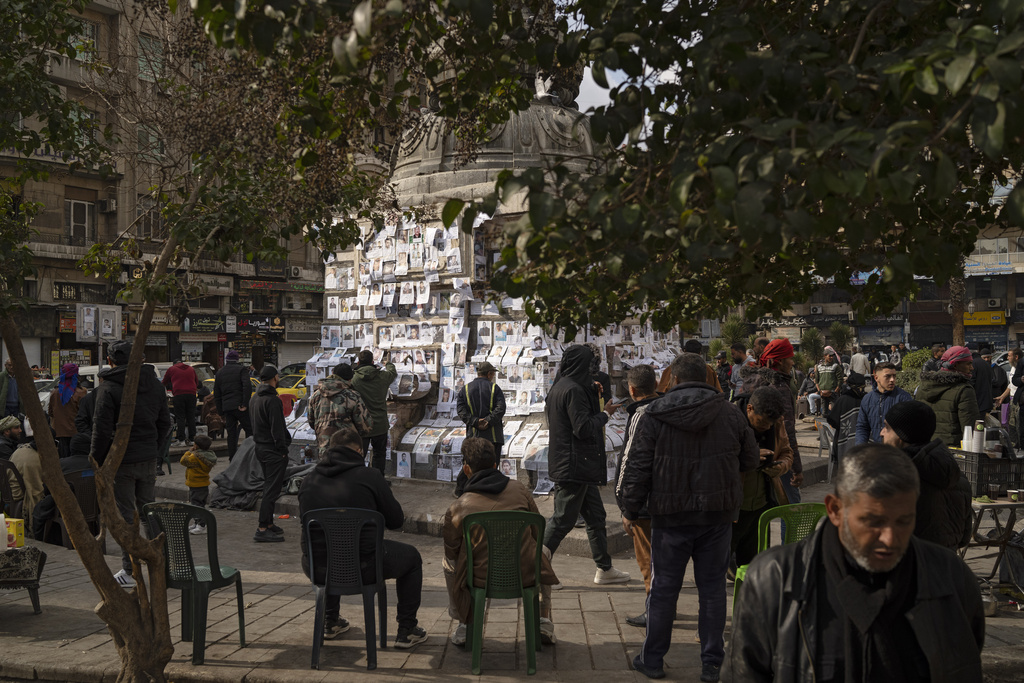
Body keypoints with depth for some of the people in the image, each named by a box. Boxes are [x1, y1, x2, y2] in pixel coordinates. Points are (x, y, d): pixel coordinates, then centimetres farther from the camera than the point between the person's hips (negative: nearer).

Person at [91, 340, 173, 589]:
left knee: (125, 515, 1)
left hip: (121, 461, -6)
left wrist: (98, 460, -3)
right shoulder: (154, 383, 7)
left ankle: (130, 571, 6)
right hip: (148, 460, 6)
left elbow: (102, 429, -14)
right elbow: (164, 423, 11)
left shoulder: (108, 388, -13)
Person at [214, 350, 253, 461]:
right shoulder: (241, 369, 0)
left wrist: (221, 412, 20)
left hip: (227, 407, 5)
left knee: (231, 434, 8)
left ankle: (232, 458, 7)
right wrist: (245, 404, -15)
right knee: (250, 430, 3)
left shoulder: (219, 373, 16)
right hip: (239, 405, -5)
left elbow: (216, 395, 18)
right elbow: (247, 386, -16)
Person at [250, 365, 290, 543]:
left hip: (260, 447, 10)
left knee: (268, 487, 18)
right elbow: (277, 428, -21)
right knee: (272, 490, -7)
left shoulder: (255, 399, 13)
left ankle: (268, 524, 23)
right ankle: (262, 529, -7)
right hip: (273, 450, -10)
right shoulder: (272, 400, -18)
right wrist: (283, 450, -16)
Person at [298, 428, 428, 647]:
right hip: (362, 568, -4)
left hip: (317, 570, 4)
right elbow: (396, 521, 1)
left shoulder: (309, 479, 4)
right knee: (412, 557, 23)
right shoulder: (369, 476, -7)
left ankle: (331, 622, 47)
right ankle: (407, 631, 25)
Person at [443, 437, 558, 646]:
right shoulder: (520, 490, -3)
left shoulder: (457, 508, -10)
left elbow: (452, 553, 2)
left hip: (482, 580, -1)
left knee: (448, 564, 30)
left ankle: (463, 626, 30)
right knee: (543, 552, 36)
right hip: (526, 576, 1)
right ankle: (544, 623, 31)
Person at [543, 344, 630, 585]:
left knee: (595, 515, 15)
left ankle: (605, 569, 23)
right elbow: (583, 428, -23)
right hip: (574, 464, -11)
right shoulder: (573, 390, -19)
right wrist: (605, 414, -6)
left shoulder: (559, 387, 11)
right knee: (563, 519, -3)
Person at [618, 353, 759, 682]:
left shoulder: (653, 415, -7)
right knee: (712, 587, 10)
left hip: (671, 516, -1)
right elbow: (750, 459, 9)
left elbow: (637, 467, -7)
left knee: (664, 587, 9)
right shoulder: (730, 413, 0)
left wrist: (629, 509, 3)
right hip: (718, 514, 2)